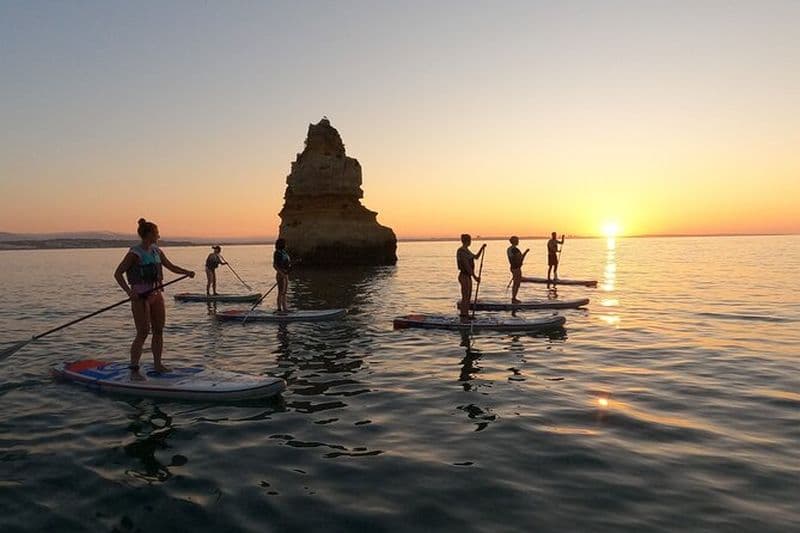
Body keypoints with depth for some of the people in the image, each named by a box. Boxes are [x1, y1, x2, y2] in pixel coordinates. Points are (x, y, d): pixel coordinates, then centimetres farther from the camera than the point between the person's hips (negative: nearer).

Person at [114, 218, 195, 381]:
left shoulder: (156, 251, 10)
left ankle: (157, 364, 22)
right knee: (143, 333, -8)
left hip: (156, 294, 7)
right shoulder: (135, 253, -11)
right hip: (140, 296, -7)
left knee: (159, 330, 10)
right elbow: (117, 273, -13)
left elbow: (171, 266, 18)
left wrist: (186, 272, 1)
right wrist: (129, 291, -23)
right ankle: (134, 370, -1)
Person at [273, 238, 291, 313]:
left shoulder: (284, 252, 12)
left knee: (285, 292, 12)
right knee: (281, 292, -5)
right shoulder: (277, 253, -14)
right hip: (280, 275, -9)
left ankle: (285, 308, 19)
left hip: (285, 275, 9)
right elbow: (274, 265, -20)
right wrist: (281, 273, -26)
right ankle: (279, 309, 0)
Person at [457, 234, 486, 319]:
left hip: (468, 276, 10)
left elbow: (476, 257, 27)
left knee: (468, 297, 16)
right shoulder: (461, 251, -18)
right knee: (465, 298, -5)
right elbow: (467, 266, -23)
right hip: (464, 277, -10)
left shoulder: (466, 250, 13)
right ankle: (463, 315, 1)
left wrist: (482, 248, 17)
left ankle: (466, 315, 24)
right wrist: (475, 277, -21)